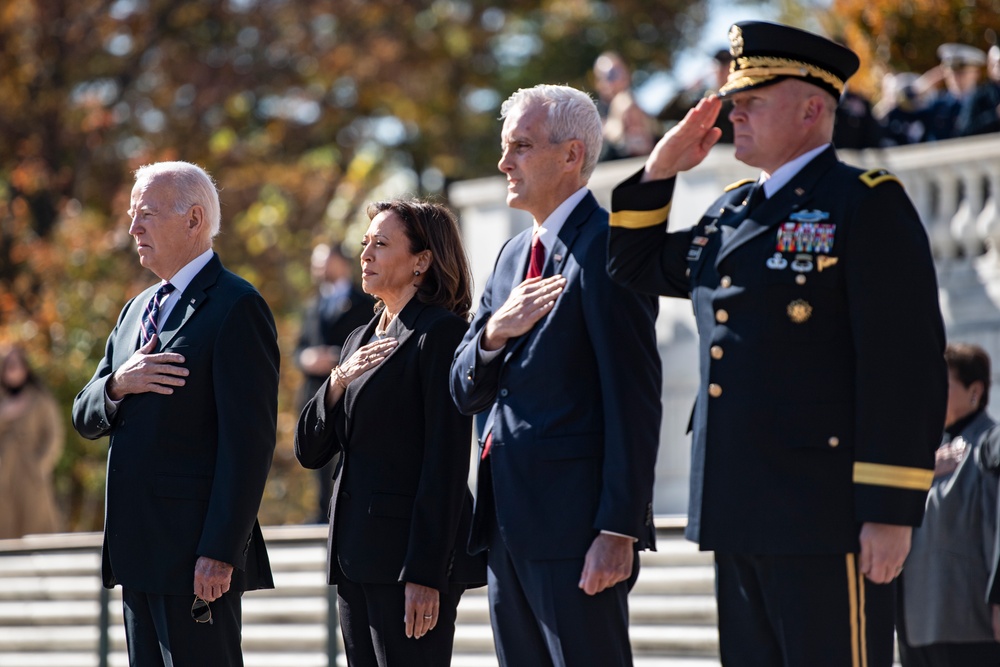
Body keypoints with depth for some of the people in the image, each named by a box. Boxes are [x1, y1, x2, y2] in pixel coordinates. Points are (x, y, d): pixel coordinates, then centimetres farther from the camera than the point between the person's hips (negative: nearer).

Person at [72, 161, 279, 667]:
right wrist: (118, 385, -6)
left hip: (196, 553, -8)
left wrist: (220, 553, -21)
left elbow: (248, 441, -15)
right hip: (139, 549, 8)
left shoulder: (236, 307, -9)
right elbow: (85, 418, 18)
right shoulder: (139, 309, 19)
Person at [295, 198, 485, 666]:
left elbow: (447, 463, -14)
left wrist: (425, 574, -19)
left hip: (413, 554, -8)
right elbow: (309, 450, 15)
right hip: (358, 555, 8)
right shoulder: (360, 340, 19)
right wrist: (338, 381, -4)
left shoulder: (441, 333, -8)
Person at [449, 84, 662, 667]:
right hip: (509, 522, 9)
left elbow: (634, 400, -15)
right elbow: (466, 393, 17)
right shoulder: (514, 254, 19)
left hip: (576, 525, -9)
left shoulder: (607, 246, -9)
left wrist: (618, 530, -20)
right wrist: (495, 331, -5)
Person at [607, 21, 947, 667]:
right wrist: (661, 169, 15)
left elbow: (907, 365, -14)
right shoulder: (731, 214, 17)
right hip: (740, 514, 8)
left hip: (827, 515, -8)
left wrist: (891, 511, -19)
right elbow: (635, 267, 30)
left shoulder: (867, 204, -7)